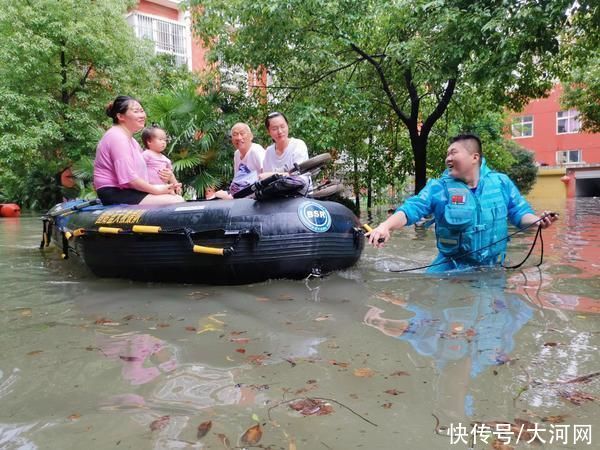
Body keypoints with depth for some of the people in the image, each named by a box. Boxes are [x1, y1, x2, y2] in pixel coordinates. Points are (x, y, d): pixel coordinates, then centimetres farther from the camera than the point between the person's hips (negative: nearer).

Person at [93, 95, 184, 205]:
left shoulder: (129, 138, 20)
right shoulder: (117, 137, -13)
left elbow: (138, 173, 15)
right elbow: (128, 178, -21)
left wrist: (163, 187, 0)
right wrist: (157, 190, -12)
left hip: (128, 191, 10)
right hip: (116, 194, -10)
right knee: (175, 202, -21)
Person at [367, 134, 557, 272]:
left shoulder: (501, 182, 0)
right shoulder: (439, 187, -7)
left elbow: (519, 213, 6)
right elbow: (411, 209, -18)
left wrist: (538, 221, -16)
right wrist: (386, 226, -36)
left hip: (491, 269, 2)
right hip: (451, 267, -1)